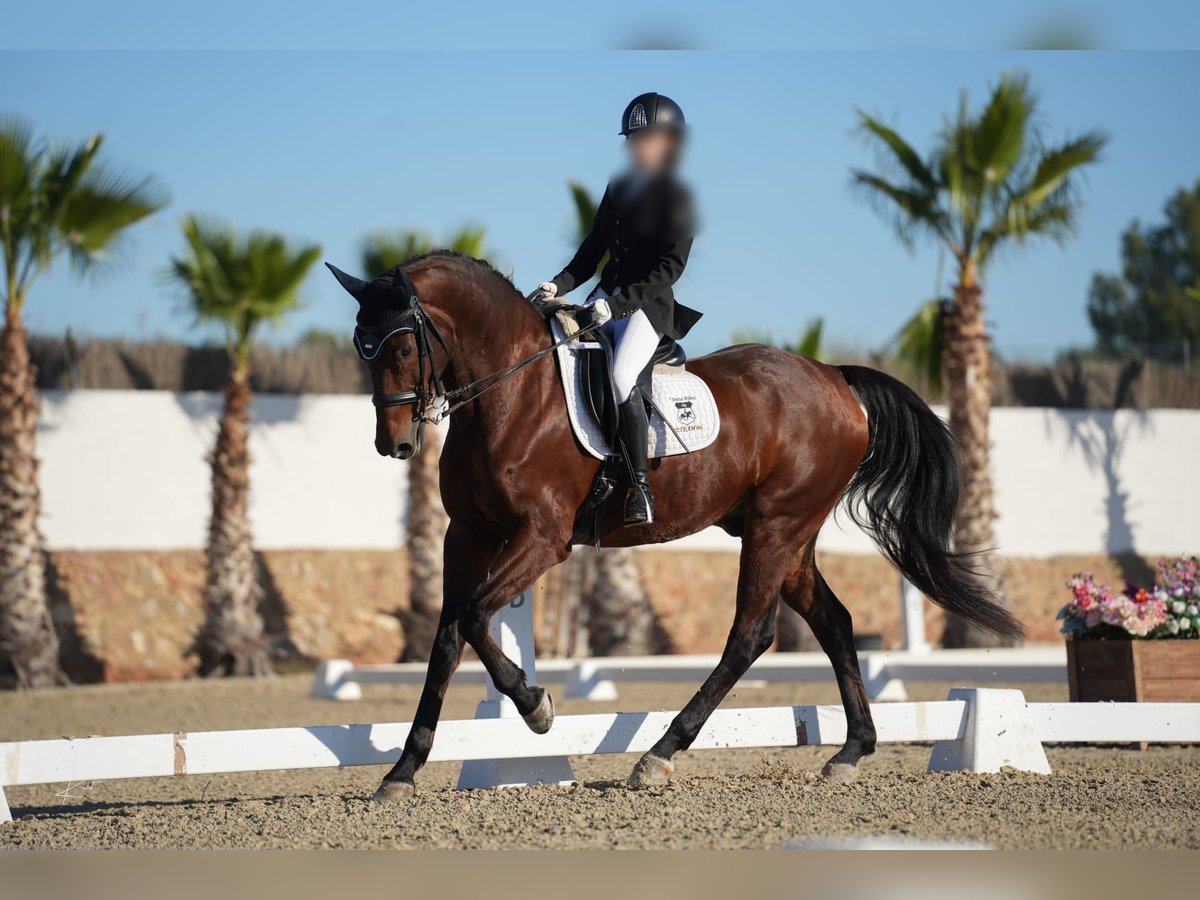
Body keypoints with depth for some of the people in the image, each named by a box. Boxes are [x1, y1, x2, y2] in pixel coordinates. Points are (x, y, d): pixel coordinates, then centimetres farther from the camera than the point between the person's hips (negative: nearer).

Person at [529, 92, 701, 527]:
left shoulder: (676, 197, -8)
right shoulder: (618, 189, 13)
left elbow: (670, 268, -15)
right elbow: (592, 250, 15)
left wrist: (618, 302, -25)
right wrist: (560, 285, -3)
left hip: (649, 303, -7)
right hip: (607, 297, 7)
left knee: (621, 378, -30)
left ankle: (641, 486, -23)